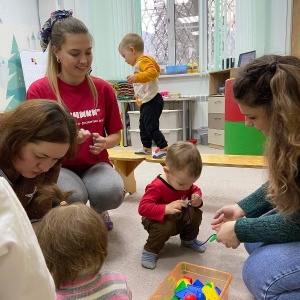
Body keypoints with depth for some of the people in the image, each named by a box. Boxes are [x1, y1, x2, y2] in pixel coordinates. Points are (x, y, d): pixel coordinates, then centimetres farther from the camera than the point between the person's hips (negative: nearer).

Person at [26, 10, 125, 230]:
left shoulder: (103, 89, -2)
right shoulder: (38, 90, -10)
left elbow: (116, 135, 6)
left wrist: (104, 143, -18)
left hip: (95, 164, 2)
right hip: (57, 166, -1)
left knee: (112, 192, -31)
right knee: (74, 197, -34)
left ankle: (98, 211, 9)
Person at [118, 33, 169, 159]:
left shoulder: (143, 60, -15)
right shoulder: (138, 63, 17)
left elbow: (153, 72, -31)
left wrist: (136, 77, -37)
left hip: (152, 101, -11)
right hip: (146, 102, 11)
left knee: (151, 126, -10)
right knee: (143, 126, 18)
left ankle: (163, 148, -2)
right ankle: (146, 148, 30)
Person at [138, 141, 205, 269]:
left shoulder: (185, 182, -13)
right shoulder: (157, 187, -34)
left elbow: (195, 190, 6)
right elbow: (143, 207, -38)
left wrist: (197, 197, -19)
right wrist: (166, 209, -48)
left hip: (179, 218, 6)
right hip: (158, 220, -6)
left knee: (196, 214, -16)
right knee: (166, 226, -37)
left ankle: (189, 239, 14)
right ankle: (150, 251, -11)